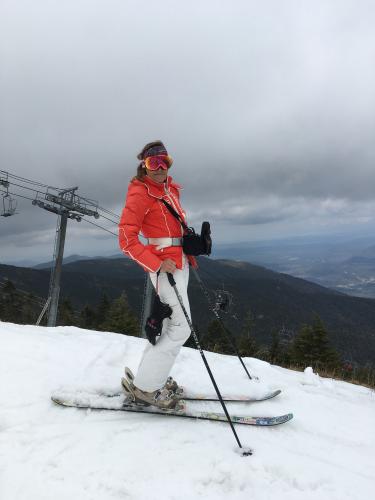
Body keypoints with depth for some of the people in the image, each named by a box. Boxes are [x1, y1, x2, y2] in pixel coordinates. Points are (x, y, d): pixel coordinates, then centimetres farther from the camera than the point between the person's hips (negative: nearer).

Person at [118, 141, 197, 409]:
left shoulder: (170, 188, 14)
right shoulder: (140, 193, -11)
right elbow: (127, 239, -15)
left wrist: (190, 250, 14)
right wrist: (157, 264, -22)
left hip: (179, 262, 9)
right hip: (164, 265, -9)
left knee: (172, 323, 14)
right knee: (181, 328, -9)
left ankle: (151, 376, 27)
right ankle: (144, 386, 3)